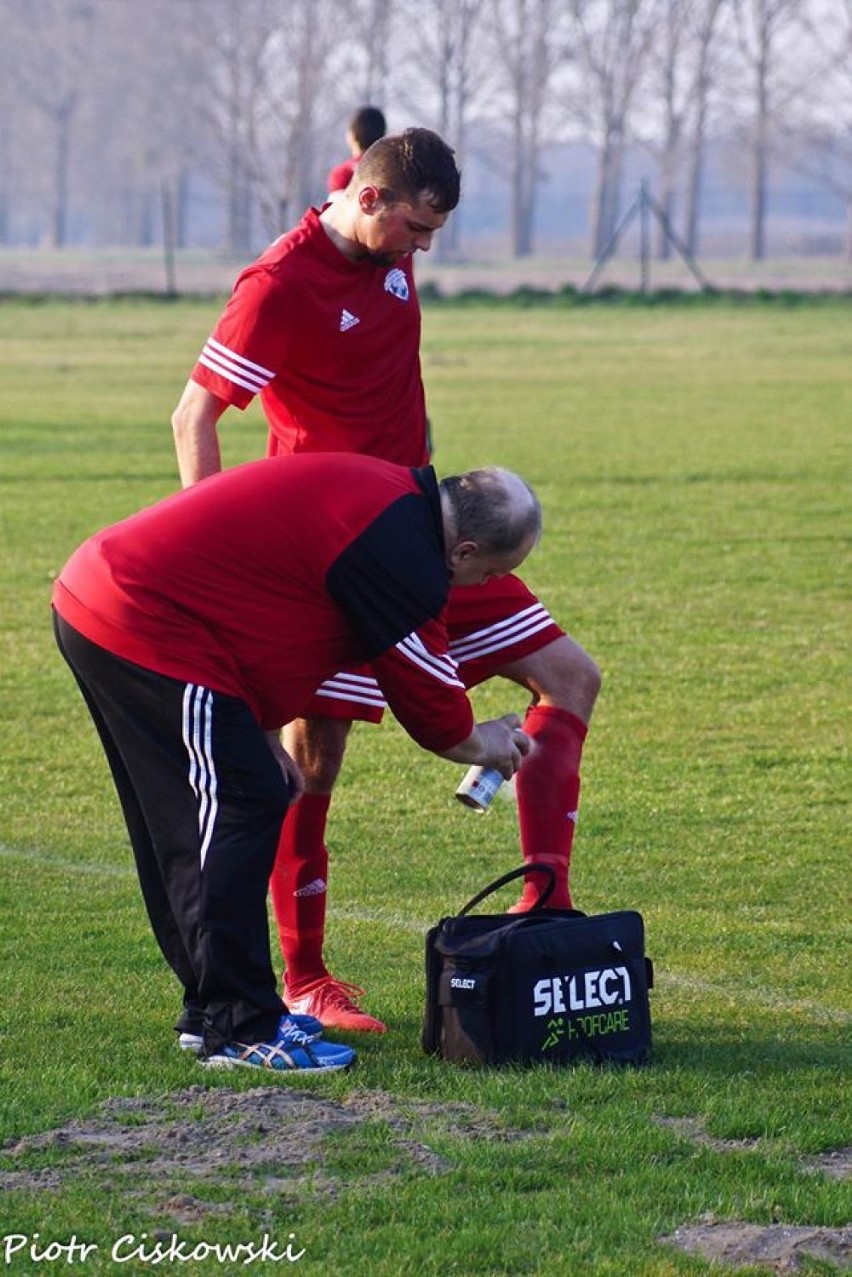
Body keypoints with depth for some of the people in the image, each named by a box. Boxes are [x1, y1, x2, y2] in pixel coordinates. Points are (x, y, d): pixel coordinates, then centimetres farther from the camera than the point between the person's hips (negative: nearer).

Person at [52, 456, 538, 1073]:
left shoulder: (389, 494, 15)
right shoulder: (396, 548, -17)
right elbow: (421, 677, -8)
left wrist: (261, 733, 20)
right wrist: (476, 742, 13)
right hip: (143, 628, -11)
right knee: (241, 808, -8)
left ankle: (211, 1007, 26)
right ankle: (239, 1030, -6)